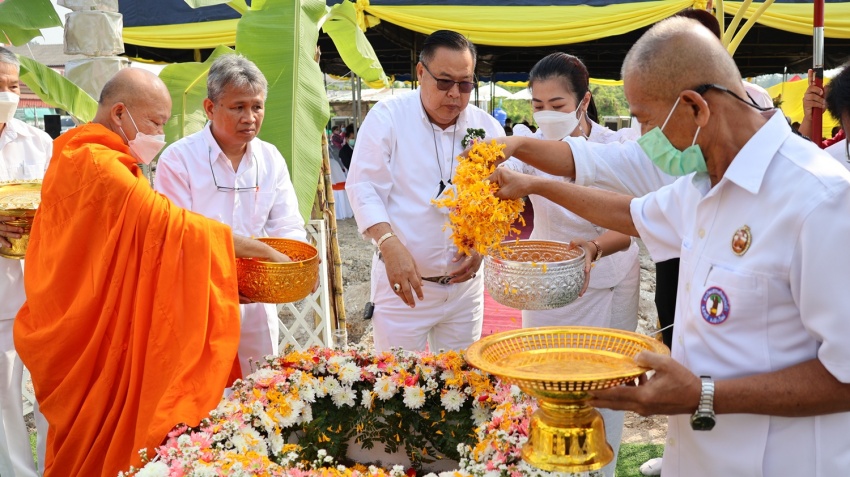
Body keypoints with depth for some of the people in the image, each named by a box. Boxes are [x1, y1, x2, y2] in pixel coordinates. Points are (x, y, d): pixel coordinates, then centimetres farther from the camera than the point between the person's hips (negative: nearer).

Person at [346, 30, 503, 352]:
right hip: (403, 279, -3)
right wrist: (390, 245, -24)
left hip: (465, 285, 4)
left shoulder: (487, 128, 4)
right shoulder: (387, 117, -7)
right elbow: (364, 188, -10)